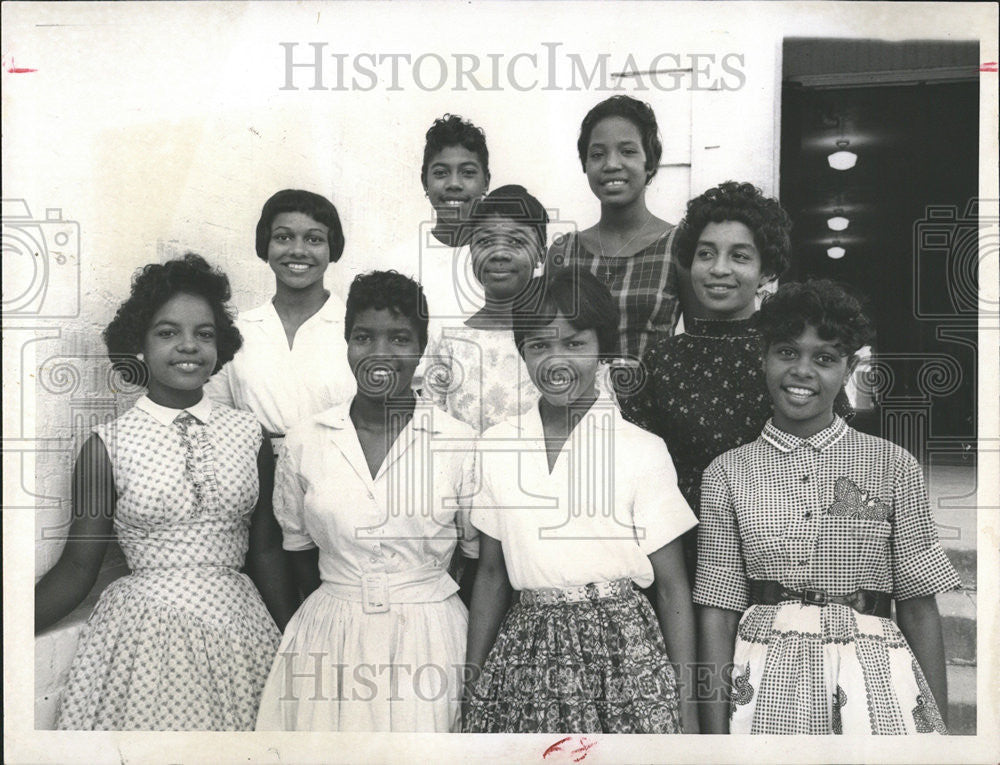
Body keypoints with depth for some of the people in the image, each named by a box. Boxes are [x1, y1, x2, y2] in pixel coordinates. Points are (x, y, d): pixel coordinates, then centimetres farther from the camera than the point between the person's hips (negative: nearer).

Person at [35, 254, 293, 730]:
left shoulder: (249, 436, 3)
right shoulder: (107, 446, -3)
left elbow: (265, 552, 8)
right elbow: (77, 569, -2)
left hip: (238, 629, 2)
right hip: (145, 632, -2)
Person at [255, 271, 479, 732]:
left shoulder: (461, 444, -6)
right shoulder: (304, 443, -1)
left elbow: (482, 559, 1)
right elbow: (299, 551, 9)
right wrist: (344, 613, 6)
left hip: (429, 640, -1)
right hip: (329, 640, 1)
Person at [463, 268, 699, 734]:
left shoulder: (643, 452, -7)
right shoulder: (494, 448, 3)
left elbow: (672, 586, -3)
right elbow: (491, 575, 9)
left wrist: (686, 704, -4)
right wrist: (474, 687, 8)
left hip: (622, 652, -2)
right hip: (525, 656, 3)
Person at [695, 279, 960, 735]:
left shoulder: (893, 467, 1)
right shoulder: (728, 473, 1)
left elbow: (919, 607, 2)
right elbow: (717, 610, -2)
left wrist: (938, 725, -3)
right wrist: (716, 730, -7)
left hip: (873, 680, 0)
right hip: (765, 684, 0)